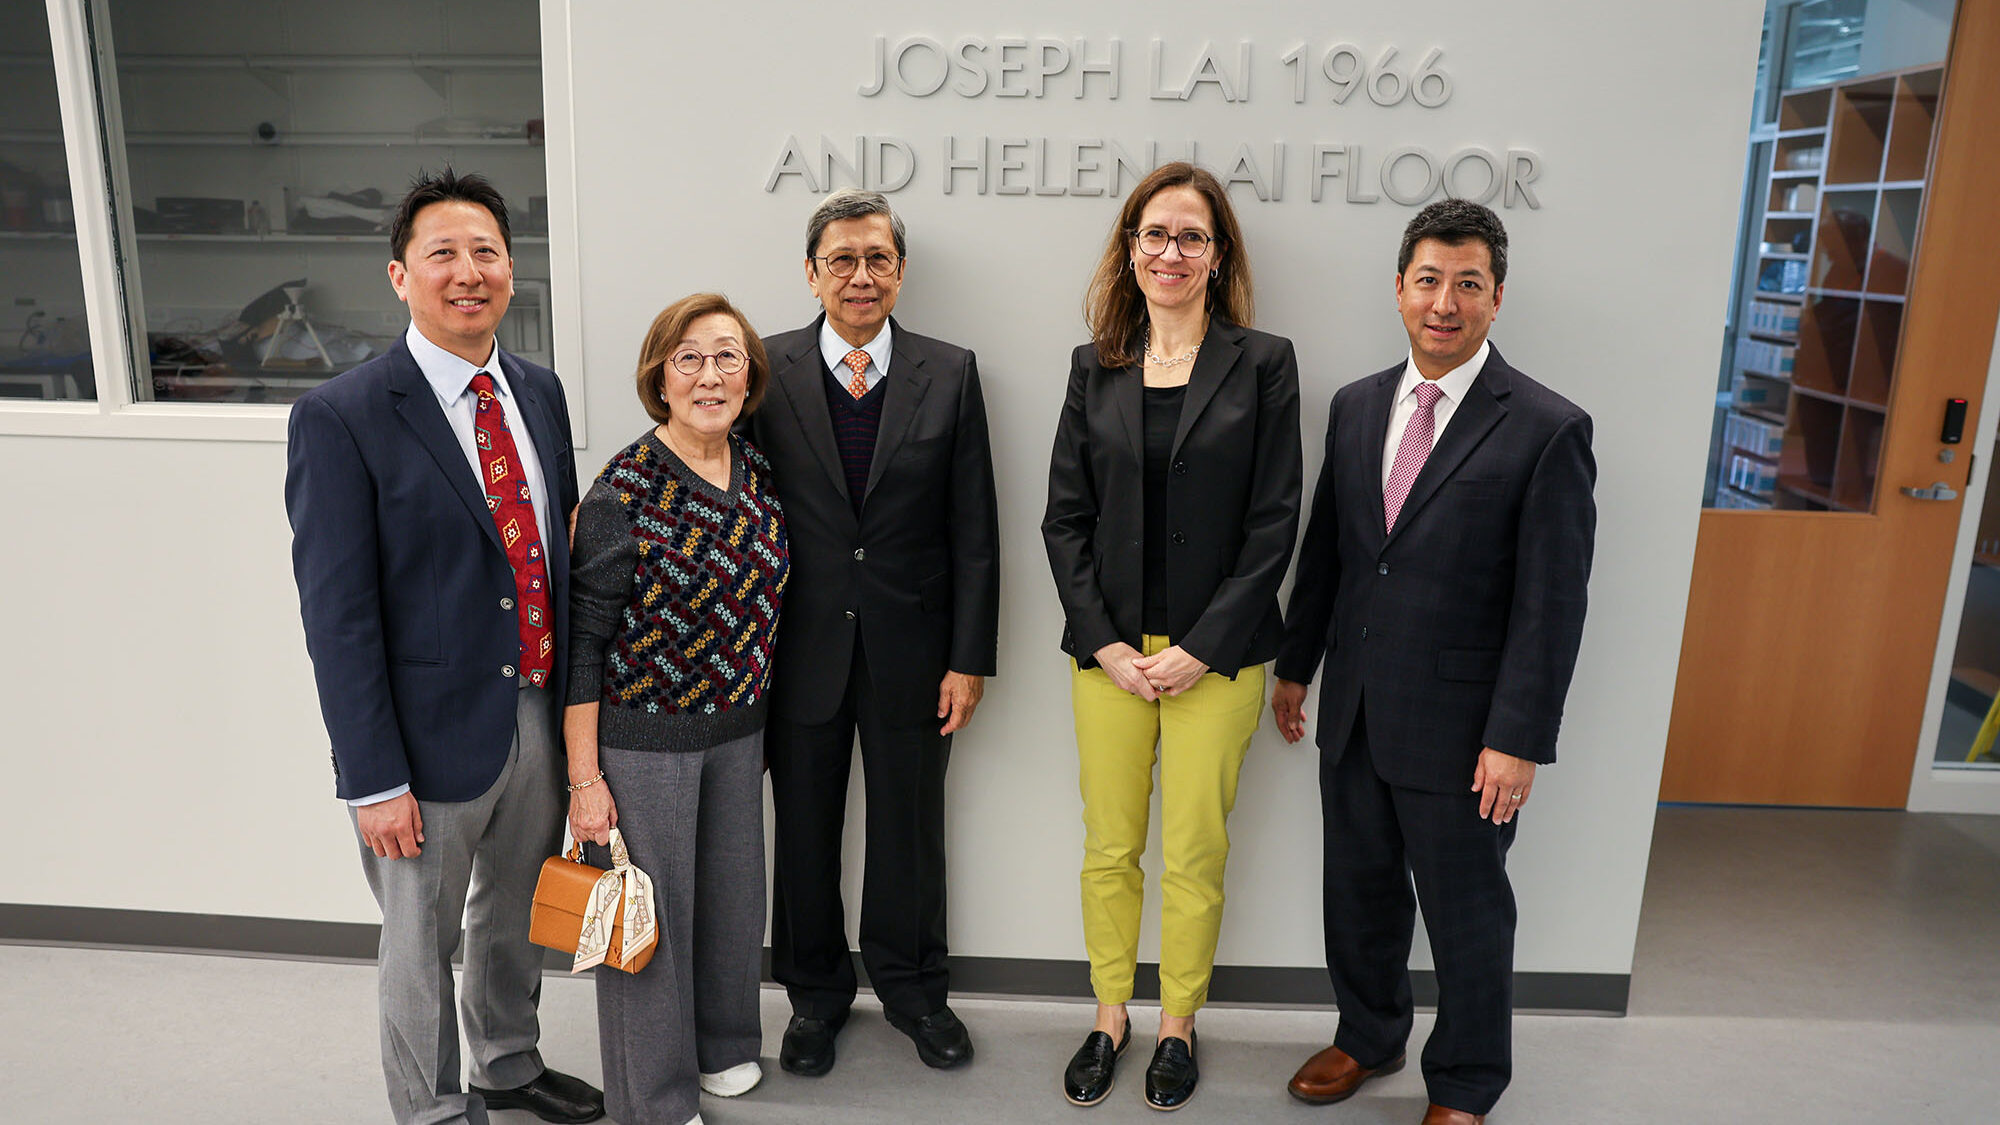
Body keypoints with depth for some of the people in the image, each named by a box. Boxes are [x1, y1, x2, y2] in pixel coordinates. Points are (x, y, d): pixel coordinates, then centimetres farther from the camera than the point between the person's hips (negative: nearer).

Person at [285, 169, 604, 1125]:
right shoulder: (341, 417, -15)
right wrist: (375, 781, -16)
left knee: (517, 918, 25)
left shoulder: (539, 391, 4)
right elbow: (336, 614, -16)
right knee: (421, 949, 14)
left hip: (541, 716, 6)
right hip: (434, 733, -6)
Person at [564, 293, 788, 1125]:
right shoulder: (624, 488, -17)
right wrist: (585, 778, -13)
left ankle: (722, 1047, 45)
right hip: (642, 736, -6)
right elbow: (584, 637, -14)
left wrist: (754, 710, 13)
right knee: (653, 910, 9)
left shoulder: (756, 472, 1)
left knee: (733, 893, 19)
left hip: (737, 728, 6)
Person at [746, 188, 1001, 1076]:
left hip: (912, 648, 1)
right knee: (804, 829, 15)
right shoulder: (765, 370, -3)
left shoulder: (950, 373, -1)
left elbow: (973, 529, -2)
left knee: (911, 827, 15)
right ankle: (815, 992, 38)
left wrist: (969, 658, -5)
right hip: (801, 646, 0)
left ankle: (912, 986, 39)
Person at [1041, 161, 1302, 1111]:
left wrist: (1202, 649, -10)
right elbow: (1065, 517, 4)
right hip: (1109, 650, 2)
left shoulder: (1263, 363, -2)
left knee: (1194, 855, 8)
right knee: (1109, 850, 12)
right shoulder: (1095, 366, 6)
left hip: (1216, 655, -2)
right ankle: (1109, 1017, 33)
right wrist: (1104, 643, -5)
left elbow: (1273, 524, -5)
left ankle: (1178, 1024, 31)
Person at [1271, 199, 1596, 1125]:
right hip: (1353, 713, 5)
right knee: (1358, 891, 20)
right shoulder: (1356, 406, 5)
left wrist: (1517, 739, -15)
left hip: (1459, 731, -5)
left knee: (1466, 915, 12)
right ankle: (1368, 1037, 44)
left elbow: (1551, 605, -13)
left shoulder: (1548, 430, -12)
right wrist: (1296, 666, 13)